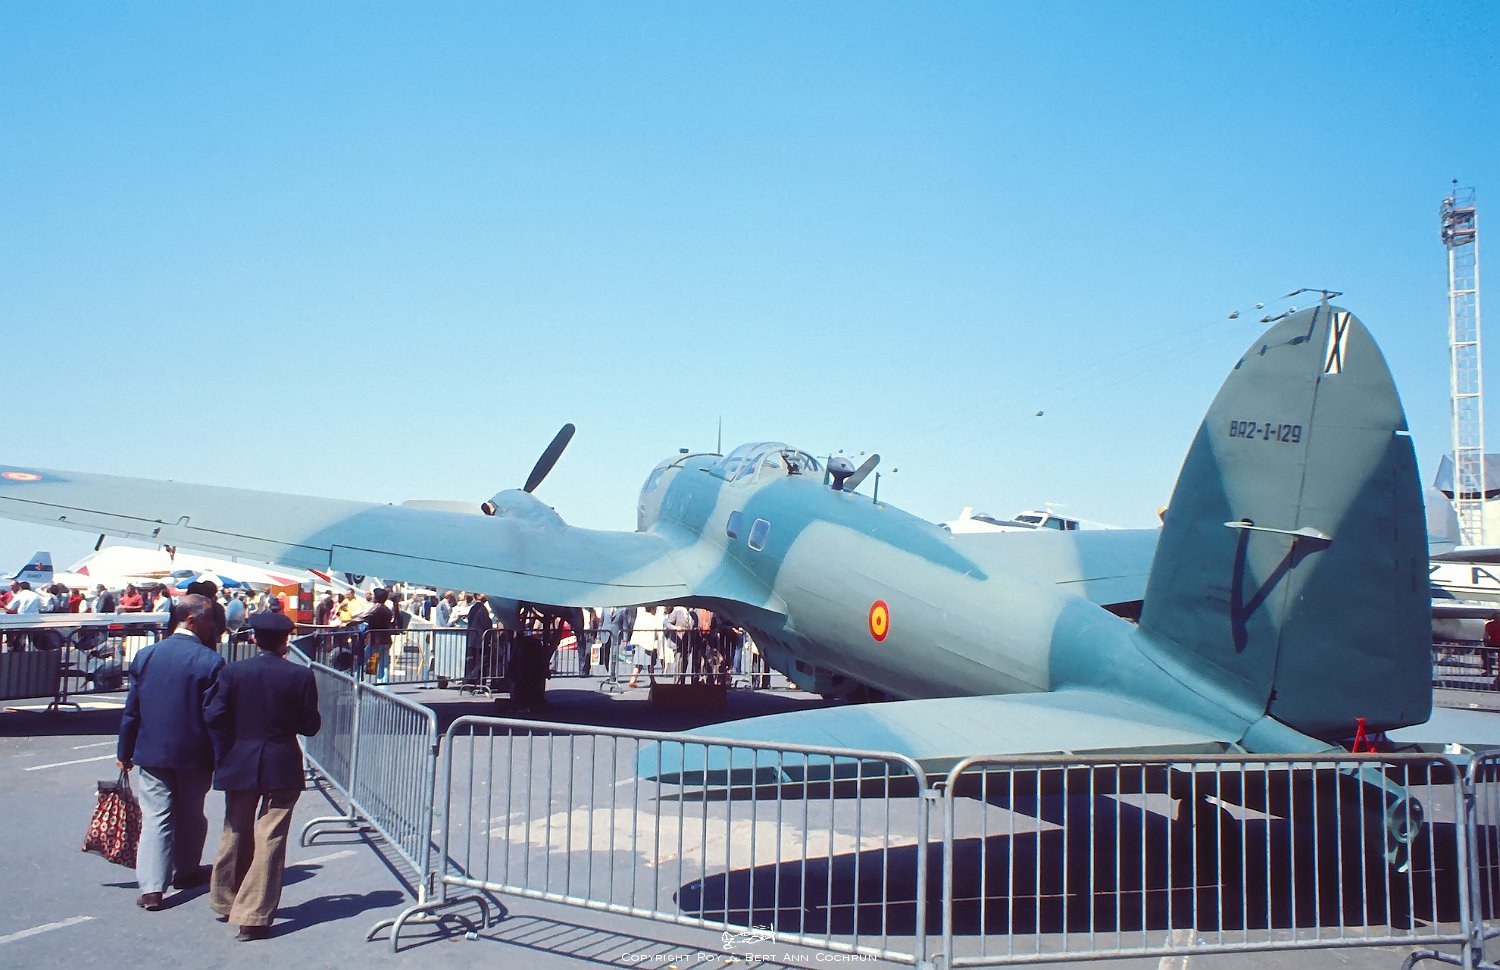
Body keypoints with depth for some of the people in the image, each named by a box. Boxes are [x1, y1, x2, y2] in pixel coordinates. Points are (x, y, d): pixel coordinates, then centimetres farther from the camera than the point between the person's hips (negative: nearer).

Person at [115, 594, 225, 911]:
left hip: (151, 752, 2)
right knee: (190, 816, 16)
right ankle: (186, 872, 32)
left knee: (155, 817, 3)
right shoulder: (211, 661, -14)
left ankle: (151, 887, -3)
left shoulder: (146, 655, 0)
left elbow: (132, 709, 4)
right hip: (194, 754, -2)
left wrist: (124, 752, 13)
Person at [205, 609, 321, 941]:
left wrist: (224, 754, 10)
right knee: (270, 839, 2)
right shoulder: (300, 675, -10)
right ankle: (253, 916, 2)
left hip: (239, 765, 3)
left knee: (236, 834, 20)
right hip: (282, 768, -3)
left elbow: (213, 716, -6)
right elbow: (310, 726, -6)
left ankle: (226, 901, 37)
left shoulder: (233, 672, -5)